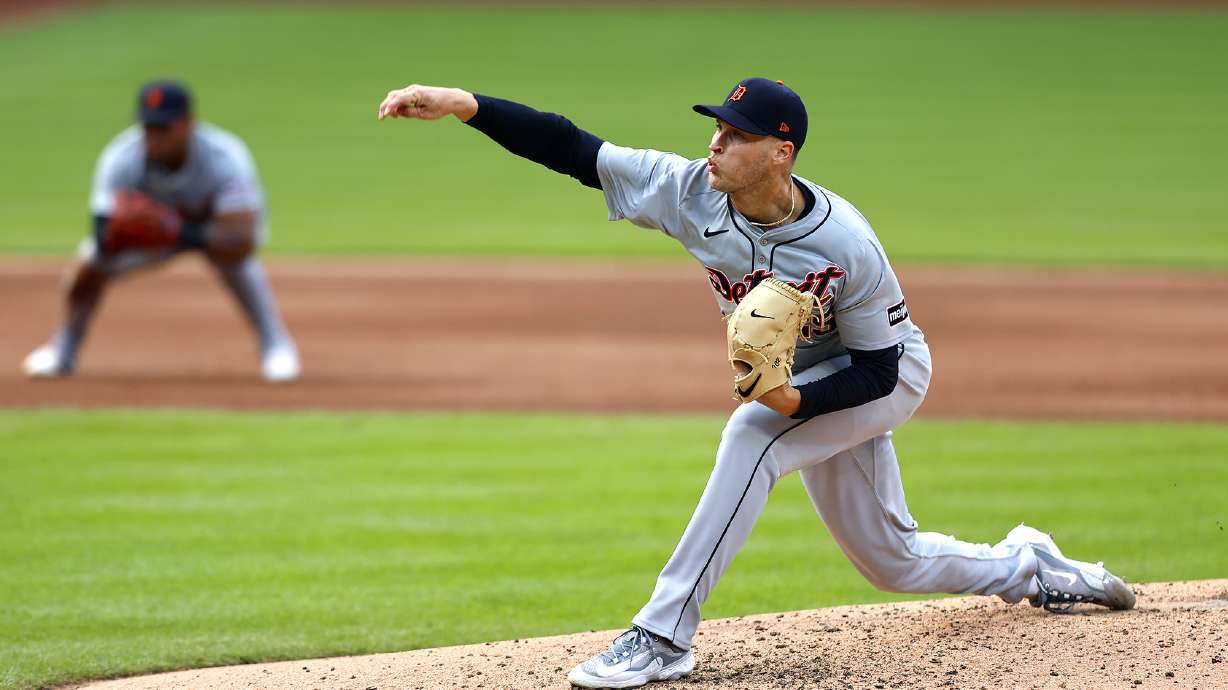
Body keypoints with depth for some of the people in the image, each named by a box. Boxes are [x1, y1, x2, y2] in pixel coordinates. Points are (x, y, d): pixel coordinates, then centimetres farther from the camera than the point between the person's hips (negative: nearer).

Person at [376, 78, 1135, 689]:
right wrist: (466, 105, -38)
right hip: (804, 385, 7)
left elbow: (877, 368, -24)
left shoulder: (845, 245, -33)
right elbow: (573, 150, -26)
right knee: (893, 561, 16)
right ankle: (1029, 567, 45)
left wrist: (793, 399, -41)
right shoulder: (695, 193, -21)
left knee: (752, 434, -33)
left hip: (891, 375, -7)